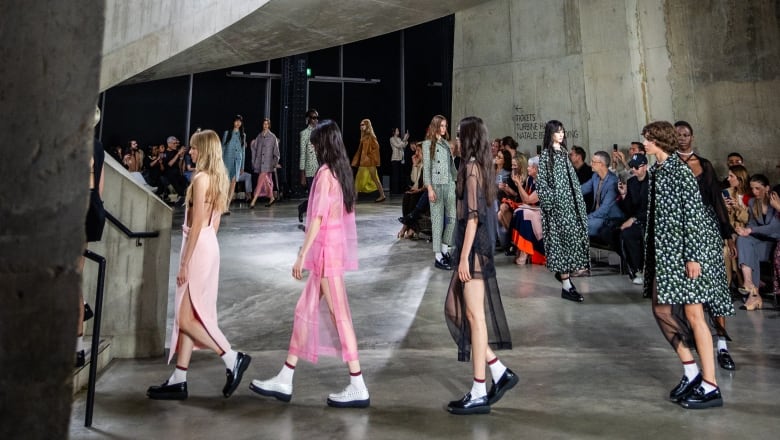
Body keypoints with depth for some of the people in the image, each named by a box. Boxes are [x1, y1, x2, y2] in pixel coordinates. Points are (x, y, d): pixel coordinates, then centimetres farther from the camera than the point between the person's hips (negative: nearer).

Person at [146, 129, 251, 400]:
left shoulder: (201, 178, -15)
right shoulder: (218, 178, 13)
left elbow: (197, 224, -18)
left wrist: (185, 262, -16)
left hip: (198, 248, -10)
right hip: (209, 246, 10)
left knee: (186, 319, -3)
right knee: (188, 317, 11)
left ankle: (232, 358, 0)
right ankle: (178, 381, 18)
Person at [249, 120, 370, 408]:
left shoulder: (325, 172, -13)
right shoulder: (342, 172, 12)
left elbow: (318, 217, -18)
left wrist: (301, 255, -15)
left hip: (327, 249, -9)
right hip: (336, 247, 9)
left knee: (339, 315, -4)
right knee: (304, 311, 13)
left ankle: (358, 388, 5)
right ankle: (284, 381, 22)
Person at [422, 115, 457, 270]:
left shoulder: (446, 143, 16)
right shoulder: (428, 143, -1)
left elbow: (452, 164, 16)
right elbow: (426, 167, -7)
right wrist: (430, 188, -14)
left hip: (450, 184, 6)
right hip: (436, 184, -6)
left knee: (452, 217, 3)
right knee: (438, 219, -3)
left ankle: (445, 249, 19)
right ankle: (438, 257, 2)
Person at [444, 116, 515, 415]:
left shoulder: (471, 168, -12)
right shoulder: (481, 167, 15)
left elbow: (473, 216, -18)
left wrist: (464, 257, -18)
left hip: (473, 247, -10)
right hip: (478, 245, 10)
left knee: (474, 316, -3)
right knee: (454, 309, 13)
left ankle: (479, 393, 8)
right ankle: (499, 372, 19)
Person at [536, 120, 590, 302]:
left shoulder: (564, 152, 15)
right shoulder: (545, 155, -5)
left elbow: (572, 178, 18)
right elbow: (541, 181, -9)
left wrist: (578, 199, 11)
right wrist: (551, 201, -14)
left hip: (569, 201, 7)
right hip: (556, 203, -7)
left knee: (573, 236, 4)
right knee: (562, 238, -7)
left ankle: (562, 272, 21)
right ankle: (566, 286, -5)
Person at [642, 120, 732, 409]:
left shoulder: (680, 170, -12)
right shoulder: (657, 171, 11)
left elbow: (694, 214, -17)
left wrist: (692, 256, -20)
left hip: (689, 248, -9)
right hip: (666, 250, 9)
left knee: (692, 312, -6)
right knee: (662, 309, 8)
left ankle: (710, 387, 4)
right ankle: (691, 373, 20)